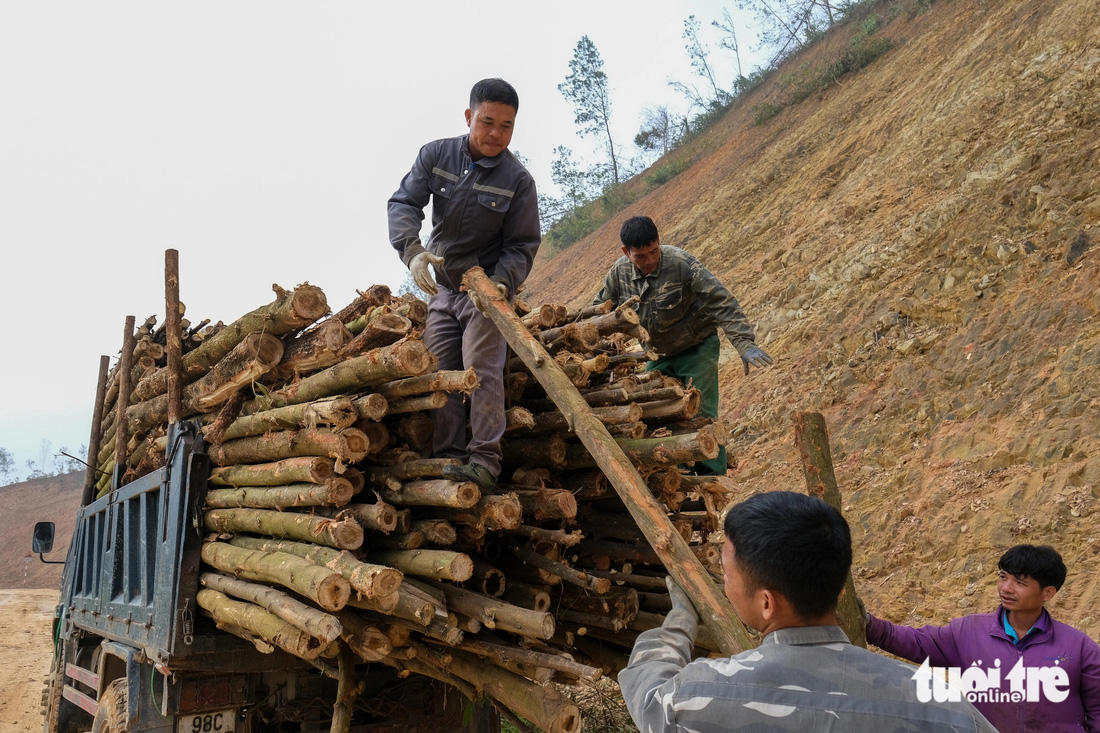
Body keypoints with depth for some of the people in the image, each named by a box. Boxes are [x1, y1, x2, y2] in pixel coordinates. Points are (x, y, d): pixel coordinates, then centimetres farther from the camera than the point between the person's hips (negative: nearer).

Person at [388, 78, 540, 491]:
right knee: (440, 373, 1)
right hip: (441, 287, 4)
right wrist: (412, 250, -31)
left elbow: (522, 245, -9)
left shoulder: (517, 180, -12)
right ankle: (449, 457, 5)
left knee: (481, 369, -14)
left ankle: (485, 460, -10)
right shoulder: (435, 155, -5)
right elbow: (403, 202, -11)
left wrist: (500, 282, -29)